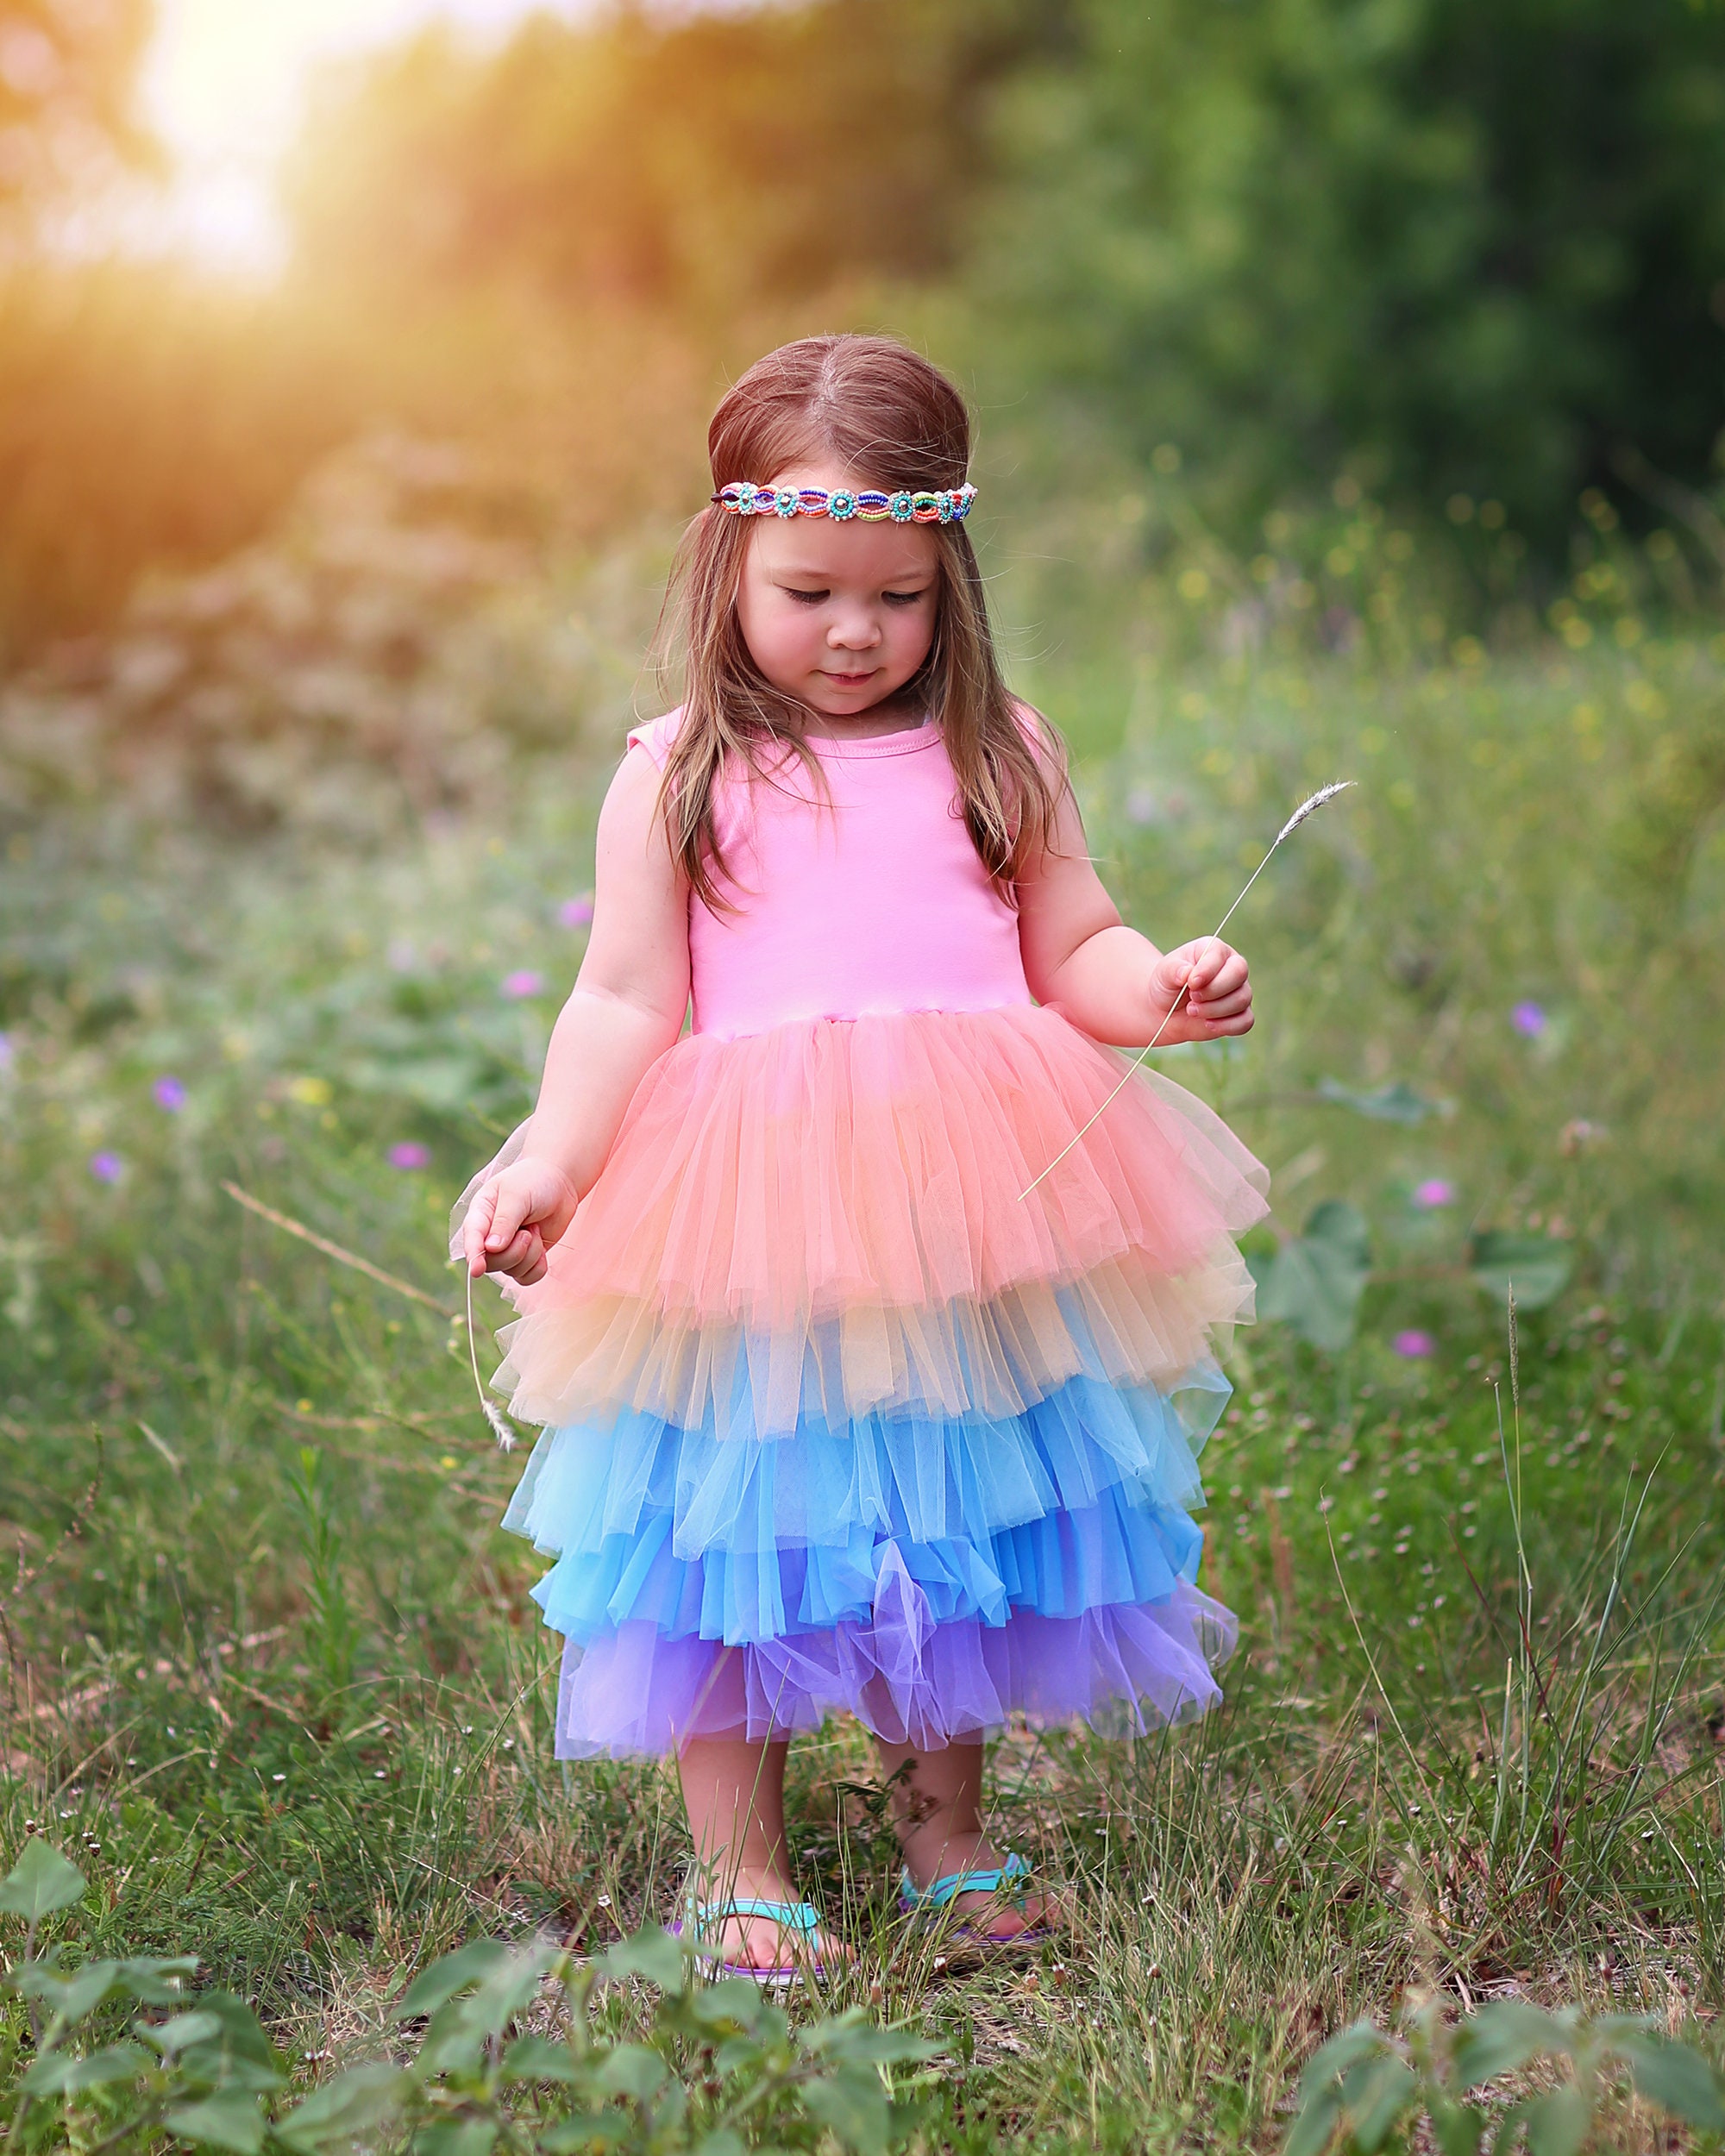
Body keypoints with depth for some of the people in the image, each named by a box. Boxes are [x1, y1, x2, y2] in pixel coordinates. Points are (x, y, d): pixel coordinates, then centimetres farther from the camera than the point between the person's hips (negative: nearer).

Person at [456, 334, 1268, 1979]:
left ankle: (944, 1833, 30)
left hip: (967, 1209, 2)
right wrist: (547, 1157, -13)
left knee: (955, 1523, 12)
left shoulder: (998, 756, 11)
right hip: (747, 1217, -2)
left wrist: (1164, 987, -9)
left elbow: (1074, 951, 12)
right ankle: (739, 1866, 19)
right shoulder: (679, 777, 5)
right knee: (745, 1533, 3)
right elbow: (625, 1001, 1)